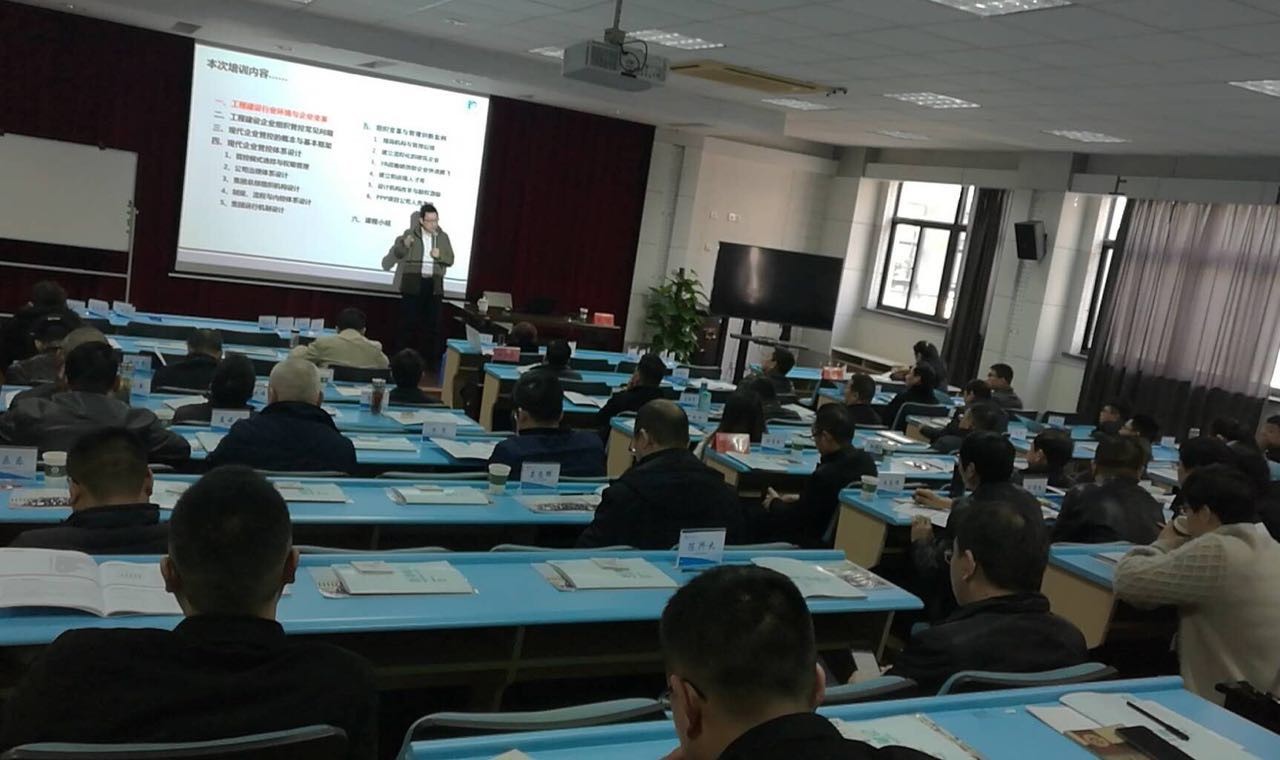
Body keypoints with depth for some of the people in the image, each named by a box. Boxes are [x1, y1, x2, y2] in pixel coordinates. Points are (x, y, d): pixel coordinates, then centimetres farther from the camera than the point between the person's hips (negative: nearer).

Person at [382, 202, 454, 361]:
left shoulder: (443, 237, 9)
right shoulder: (410, 234, -1)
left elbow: (450, 260, 11)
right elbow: (398, 254, -3)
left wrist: (440, 255, -10)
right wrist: (404, 244, -24)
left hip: (434, 284, 3)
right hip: (413, 283, -3)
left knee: (432, 322, 5)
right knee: (409, 321, 0)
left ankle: (431, 356, 11)